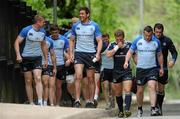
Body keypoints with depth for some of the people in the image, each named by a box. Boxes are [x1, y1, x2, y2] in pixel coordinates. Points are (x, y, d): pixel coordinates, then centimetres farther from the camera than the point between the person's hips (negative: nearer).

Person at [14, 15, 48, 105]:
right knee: (28, 82, 2)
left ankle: (40, 101, -20)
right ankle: (31, 103, 8)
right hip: (26, 58, -3)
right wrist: (18, 55, -22)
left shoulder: (42, 32, 6)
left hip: (37, 58, 3)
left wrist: (46, 59, 20)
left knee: (38, 79, -14)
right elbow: (17, 42, -10)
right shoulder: (26, 30, -10)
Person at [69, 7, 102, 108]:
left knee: (91, 79, 5)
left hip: (91, 54, -1)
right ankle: (77, 100, -16)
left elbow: (99, 41, -1)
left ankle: (91, 101, 13)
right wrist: (71, 53, 3)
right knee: (78, 76, -15)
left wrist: (98, 53, -13)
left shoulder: (94, 26, 0)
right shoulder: (76, 26, 6)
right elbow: (72, 40, 15)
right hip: (79, 53, 1)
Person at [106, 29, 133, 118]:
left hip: (127, 71, -2)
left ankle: (127, 110, -25)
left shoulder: (129, 45, 2)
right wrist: (117, 47, -16)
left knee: (127, 91, -16)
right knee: (118, 93, 7)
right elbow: (108, 55, -14)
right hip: (116, 71, 2)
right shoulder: (113, 45, 2)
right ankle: (120, 111, 18)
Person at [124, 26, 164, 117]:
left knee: (152, 87, -18)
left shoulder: (156, 42, 2)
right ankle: (139, 109, 23)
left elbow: (159, 55, 14)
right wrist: (126, 61, -13)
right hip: (140, 69, 0)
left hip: (152, 68, 0)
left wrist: (161, 68, 15)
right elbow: (130, 52, 3)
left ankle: (153, 109, -23)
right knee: (140, 90, 5)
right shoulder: (137, 41, -2)